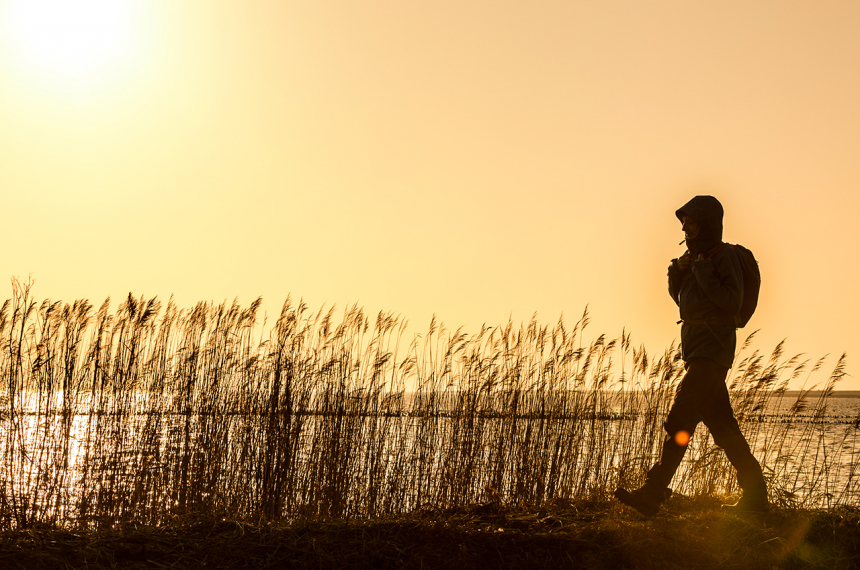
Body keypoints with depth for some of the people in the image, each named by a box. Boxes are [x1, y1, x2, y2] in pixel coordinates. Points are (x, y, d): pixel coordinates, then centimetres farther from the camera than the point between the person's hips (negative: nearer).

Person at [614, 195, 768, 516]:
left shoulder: (725, 256, -8)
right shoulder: (697, 255, 19)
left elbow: (732, 302, -18)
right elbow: (681, 298, 21)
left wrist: (702, 272, -17)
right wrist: (678, 271, 4)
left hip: (711, 349, -10)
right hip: (697, 351, 10)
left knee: (680, 420, -15)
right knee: (723, 428, 10)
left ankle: (653, 495, -16)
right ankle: (755, 495, 15)